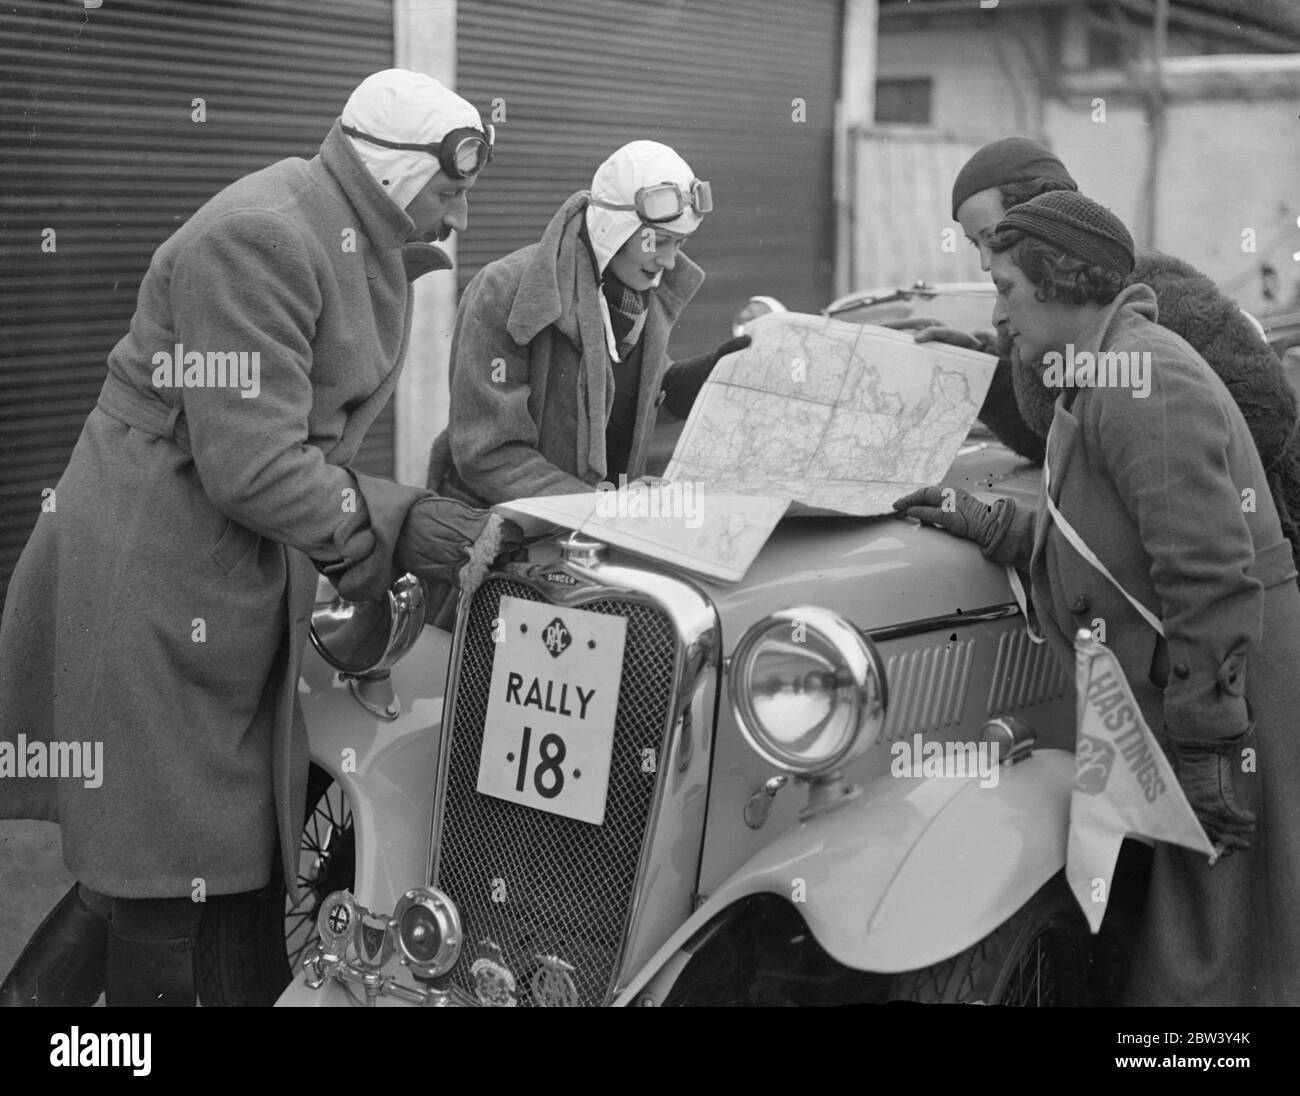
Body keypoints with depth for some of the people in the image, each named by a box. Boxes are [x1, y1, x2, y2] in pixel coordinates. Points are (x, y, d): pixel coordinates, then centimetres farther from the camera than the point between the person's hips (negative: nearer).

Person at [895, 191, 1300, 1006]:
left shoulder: (1144, 380, -17)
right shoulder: (1107, 374, 17)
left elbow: (1214, 578, -24)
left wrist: (1208, 751, -23)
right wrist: (984, 523, 8)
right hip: (1191, 697, 10)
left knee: (1214, 966, -1)